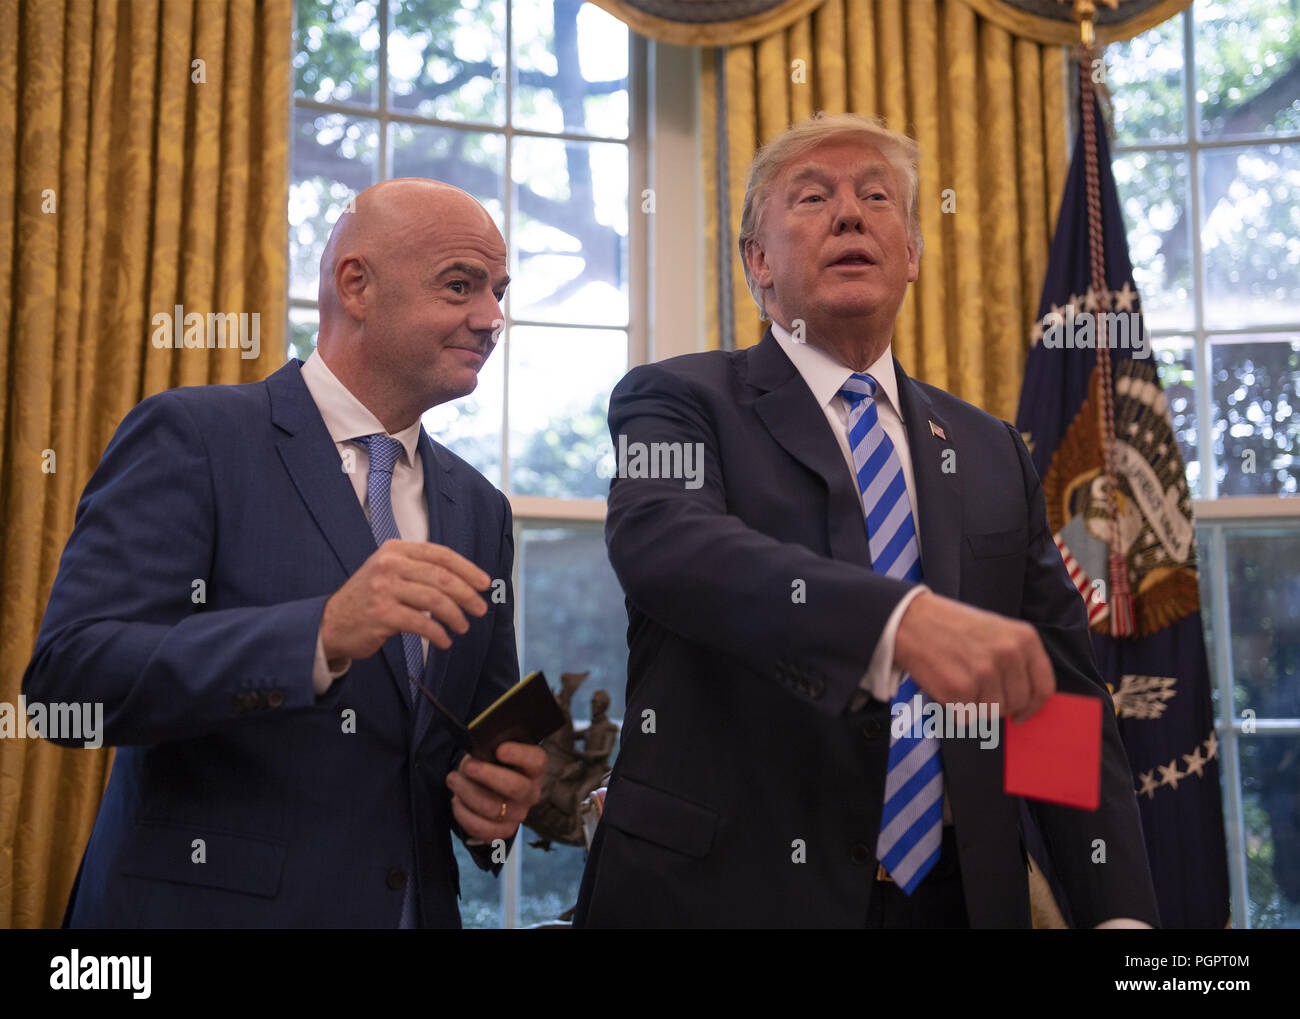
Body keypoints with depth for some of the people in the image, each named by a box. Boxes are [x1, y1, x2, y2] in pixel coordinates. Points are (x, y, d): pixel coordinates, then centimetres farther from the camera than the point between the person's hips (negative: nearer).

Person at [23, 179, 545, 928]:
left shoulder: (479, 507, 8)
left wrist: (502, 790, -8)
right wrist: (322, 635, -31)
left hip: (417, 902, 6)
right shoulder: (191, 437, -9)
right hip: (210, 901, -5)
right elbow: (69, 674, -20)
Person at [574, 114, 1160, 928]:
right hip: (730, 892, -4)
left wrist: (1121, 910, -5)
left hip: (956, 895, 4)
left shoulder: (993, 454, 10)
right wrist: (902, 618, -39)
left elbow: (1066, 696, 7)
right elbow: (664, 540, -24)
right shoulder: (678, 402, -3)